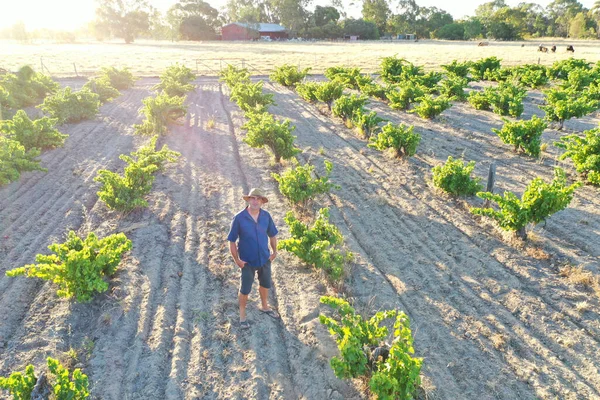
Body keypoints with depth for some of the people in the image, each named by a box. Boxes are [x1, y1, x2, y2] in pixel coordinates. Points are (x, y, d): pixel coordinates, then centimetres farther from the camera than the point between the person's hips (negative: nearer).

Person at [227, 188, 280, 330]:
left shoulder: (266, 216, -9)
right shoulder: (239, 218, -20)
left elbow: (272, 235, 6)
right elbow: (232, 241, -14)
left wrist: (274, 251, 2)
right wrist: (237, 260, -14)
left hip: (265, 259, 4)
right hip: (247, 261, -4)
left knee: (265, 284, 24)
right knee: (245, 290, 10)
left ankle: (264, 307, 49)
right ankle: (242, 315, 32)